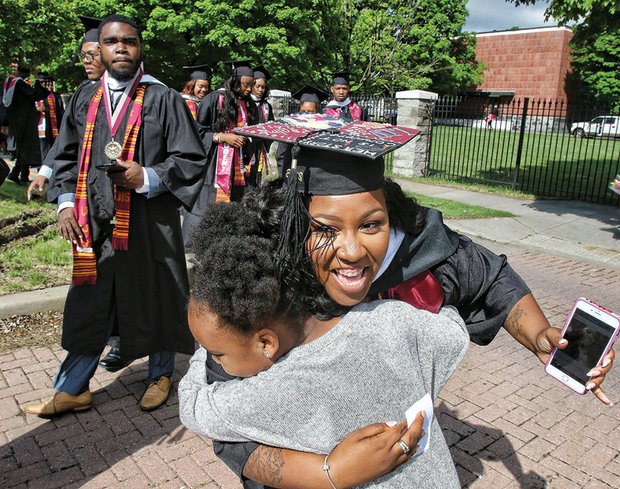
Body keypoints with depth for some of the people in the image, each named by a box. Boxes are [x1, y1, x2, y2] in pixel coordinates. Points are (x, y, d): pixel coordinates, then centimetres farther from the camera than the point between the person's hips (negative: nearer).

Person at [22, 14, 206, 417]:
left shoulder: (164, 99, -2)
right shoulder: (85, 99, 11)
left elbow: (192, 159, -5)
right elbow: (67, 156, 17)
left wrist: (147, 178, -17)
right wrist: (66, 202, 5)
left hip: (149, 224, -3)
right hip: (94, 224, 4)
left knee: (154, 301, 9)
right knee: (89, 307, 10)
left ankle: (161, 375, 31)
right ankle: (72, 391, 25)